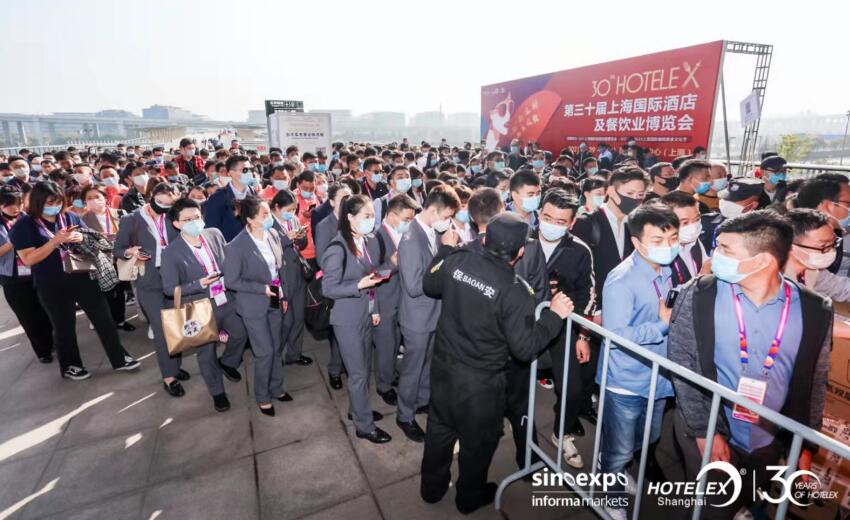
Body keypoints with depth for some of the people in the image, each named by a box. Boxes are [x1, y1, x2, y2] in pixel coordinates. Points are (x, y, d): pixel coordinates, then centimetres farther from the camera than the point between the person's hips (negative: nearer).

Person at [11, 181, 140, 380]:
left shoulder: (70, 217, 2)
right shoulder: (25, 225, -8)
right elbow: (28, 259, -15)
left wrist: (81, 238, -12)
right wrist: (56, 240, -24)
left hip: (83, 278, 3)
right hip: (52, 286, -3)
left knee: (104, 319, 6)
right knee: (64, 327, 13)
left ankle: (119, 358, 18)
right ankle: (69, 365, 33)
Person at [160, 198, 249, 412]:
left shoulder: (215, 234, -6)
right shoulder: (171, 252, -16)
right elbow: (170, 288, -13)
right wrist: (199, 284, -25)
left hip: (227, 301, 4)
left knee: (240, 335, 22)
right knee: (206, 353, 14)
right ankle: (217, 392, 38)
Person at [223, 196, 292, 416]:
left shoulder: (273, 234, -6)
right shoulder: (236, 247, -22)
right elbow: (231, 281, -14)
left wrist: (284, 294, 9)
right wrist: (262, 289, -18)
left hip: (275, 302, 6)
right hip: (254, 306, -5)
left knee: (276, 348, 18)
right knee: (265, 352, 3)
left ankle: (276, 388, 39)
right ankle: (262, 397, 27)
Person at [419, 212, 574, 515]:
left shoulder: (457, 260, -12)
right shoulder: (515, 291, -24)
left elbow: (429, 285, 8)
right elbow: (525, 348, -19)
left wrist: (446, 247, 18)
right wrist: (555, 316, -9)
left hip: (443, 364, 5)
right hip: (480, 379, -5)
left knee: (440, 428, 25)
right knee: (478, 440, 21)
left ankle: (432, 487, 48)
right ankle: (470, 497, 46)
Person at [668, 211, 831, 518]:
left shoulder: (815, 311, -8)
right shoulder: (698, 297, -15)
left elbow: (815, 382, 4)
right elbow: (681, 365, -11)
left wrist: (805, 444, 6)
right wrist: (703, 430, -12)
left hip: (770, 443, 3)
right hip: (704, 434, -2)